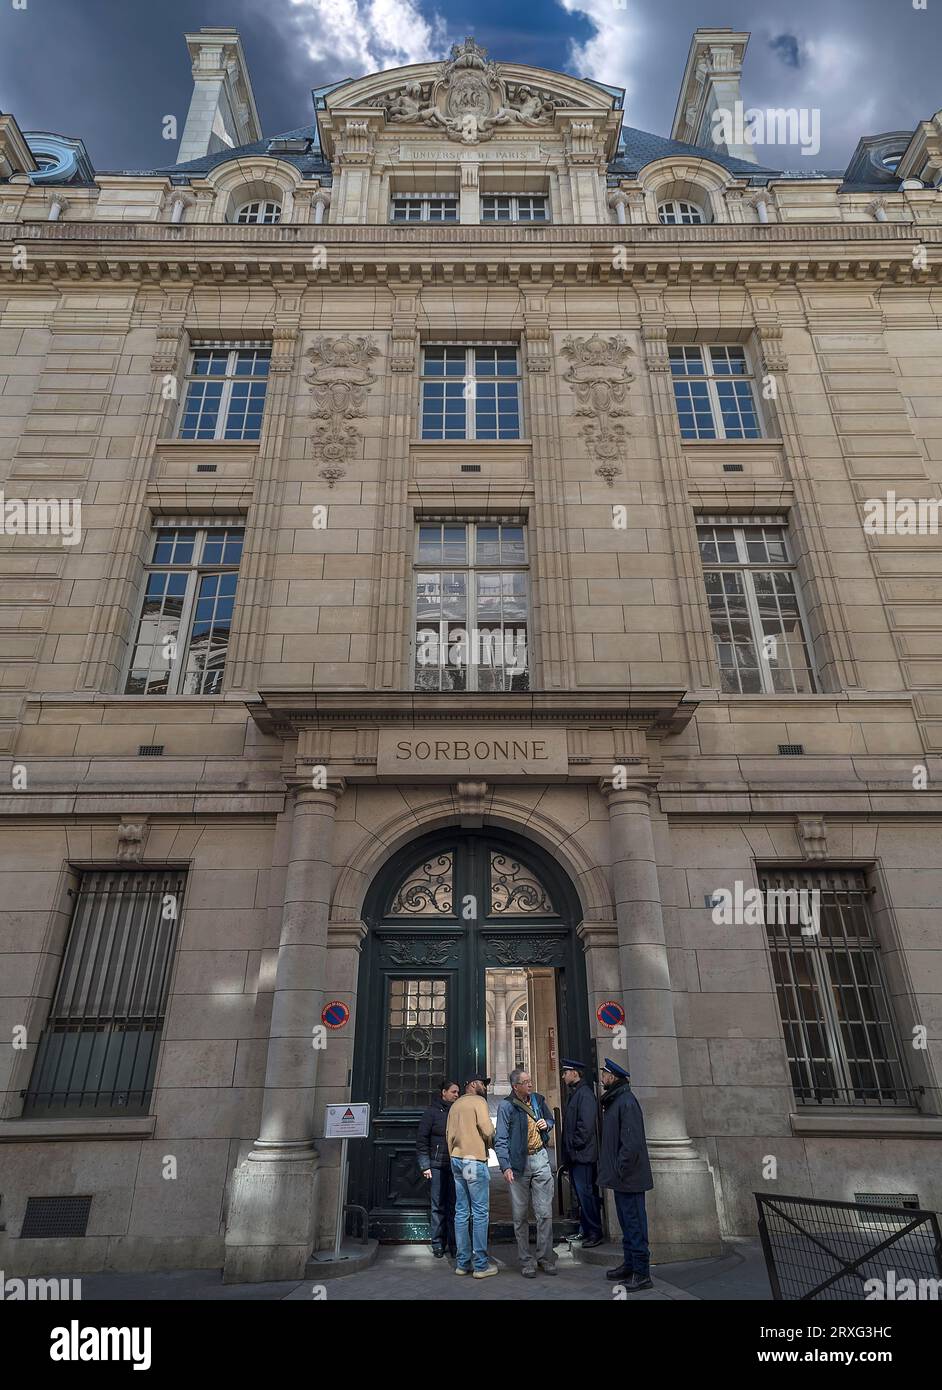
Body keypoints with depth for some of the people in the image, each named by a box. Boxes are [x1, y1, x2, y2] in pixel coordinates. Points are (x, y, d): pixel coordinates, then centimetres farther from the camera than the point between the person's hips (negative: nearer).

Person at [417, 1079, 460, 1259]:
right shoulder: (431, 1111, -2)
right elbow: (421, 1140, -3)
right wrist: (425, 1166, -7)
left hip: (455, 1165, 3)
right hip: (437, 1166, -3)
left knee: (454, 1206, 4)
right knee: (438, 1207, 3)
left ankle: (453, 1244, 13)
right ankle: (438, 1245, 14)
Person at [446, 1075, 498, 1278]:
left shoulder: (456, 1104, 16)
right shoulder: (478, 1101, -7)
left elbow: (448, 1133, 16)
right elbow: (488, 1130, -14)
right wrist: (492, 1144, 4)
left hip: (456, 1160, 8)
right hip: (474, 1160, -8)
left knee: (461, 1212, 11)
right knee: (480, 1212, -1)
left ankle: (462, 1262, 15)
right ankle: (481, 1265, 1)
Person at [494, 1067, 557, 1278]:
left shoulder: (538, 1099, 4)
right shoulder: (506, 1106, -10)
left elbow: (550, 1119, 22)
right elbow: (500, 1140, -10)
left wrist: (546, 1125, -1)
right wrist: (505, 1167, -18)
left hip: (540, 1160, 3)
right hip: (518, 1164, -3)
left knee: (545, 1213, 3)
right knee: (520, 1216, 7)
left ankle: (546, 1257, 17)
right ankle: (526, 1261, 19)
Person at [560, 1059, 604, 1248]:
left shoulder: (585, 1094, -17)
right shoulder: (574, 1093, 14)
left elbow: (586, 1125, -22)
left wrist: (575, 1146, -16)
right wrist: (568, 1149, 15)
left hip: (583, 1154, -10)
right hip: (574, 1155, 10)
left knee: (585, 1193, -4)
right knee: (581, 1193, 15)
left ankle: (595, 1233, 6)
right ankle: (587, 1231, 24)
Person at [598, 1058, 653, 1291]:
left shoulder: (626, 1102, -20)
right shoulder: (613, 1101, 10)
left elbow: (631, 1142, -24)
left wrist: (621, 1171, -20)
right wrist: (611, 1170, 16)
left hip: (629, 1176, -10)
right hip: (620, 1176, 10)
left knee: (634, 1222, 0)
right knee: (626, 1222, 19)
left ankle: (642, 1273, 9)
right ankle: (630, 1264, 31)